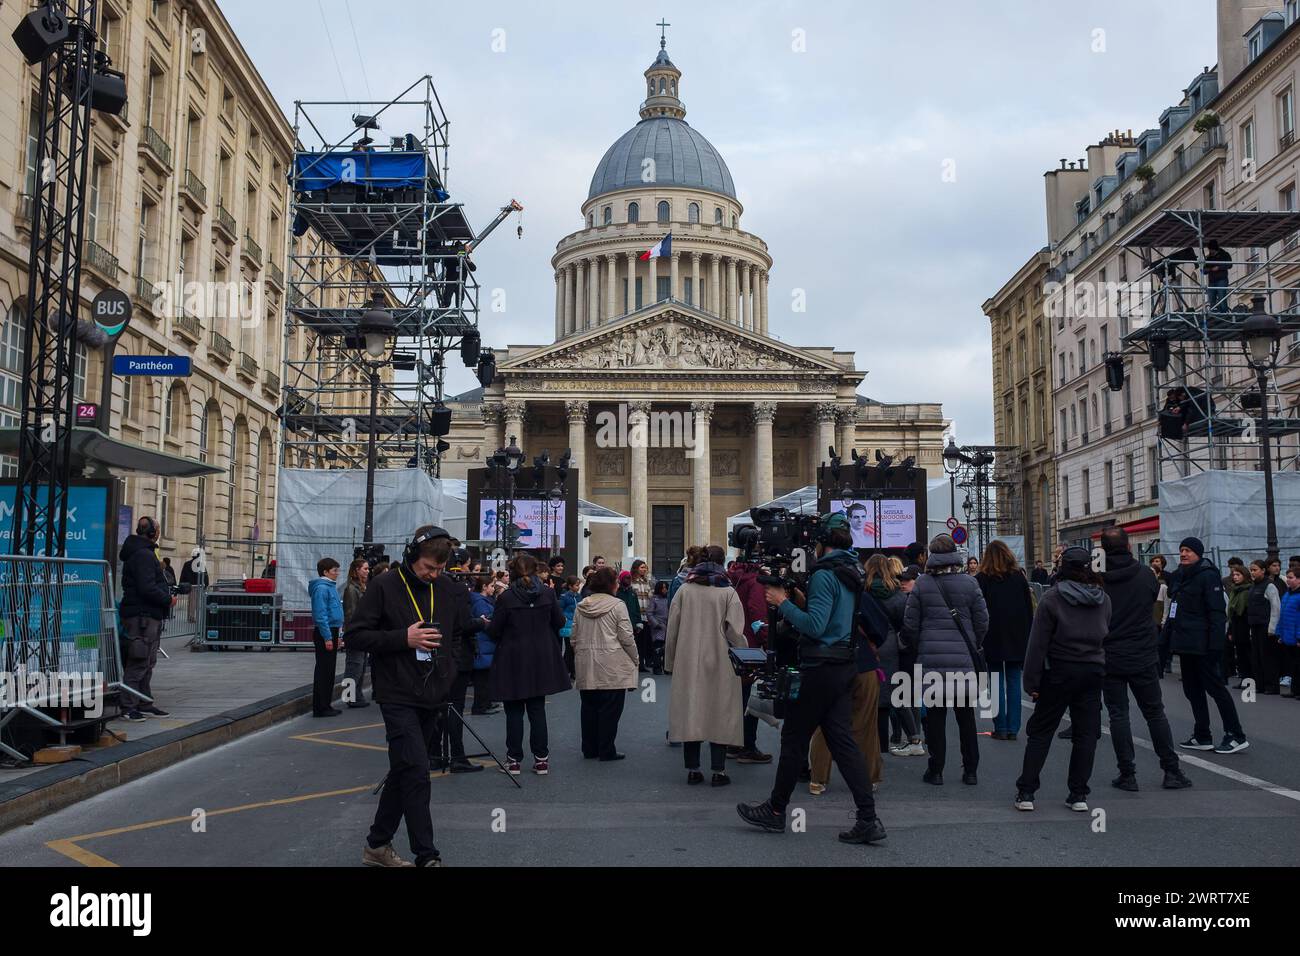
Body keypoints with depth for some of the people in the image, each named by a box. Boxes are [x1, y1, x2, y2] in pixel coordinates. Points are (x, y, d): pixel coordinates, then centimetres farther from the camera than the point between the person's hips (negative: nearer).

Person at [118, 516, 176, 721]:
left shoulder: (145, 553, 18)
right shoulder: (143, 555, -15)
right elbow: (147, 588, -22)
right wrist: (168, 600, -12)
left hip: (149, 615, 11)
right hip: (142, 616, -11)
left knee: (147, 664, 16)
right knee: (138, 664, -7)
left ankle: (145, 704, 23)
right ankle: (128, 707, -4)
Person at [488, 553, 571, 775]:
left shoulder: (506, 597, -13)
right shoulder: (548, 594, -4)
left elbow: (494, 631, -9)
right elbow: (559, 622, 4)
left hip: (513, 661, -3)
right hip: (542, 659, 3)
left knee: (514, 711, 7)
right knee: (537, 709, 11)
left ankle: (513, 760, 10)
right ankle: (541, 759, 11)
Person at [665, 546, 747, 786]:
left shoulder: (685, 590, 3)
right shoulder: (728, 592, -4)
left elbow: (672, 629, 4)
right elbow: (735, 632, -9)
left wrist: (670, 662, 11)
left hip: (688, 662, 2)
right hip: (719, 662, -2)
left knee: (690, 712, 7)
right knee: (719, 713, 4)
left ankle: (692, 769, 10)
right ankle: (718, 770, 4)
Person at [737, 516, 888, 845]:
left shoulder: (824, 574, -15)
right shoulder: (851, 572, 13)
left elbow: (815, 626, -23)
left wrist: (784, 603, -12)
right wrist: (803, 603, 14)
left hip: (821, 667, -9)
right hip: (844, 666, 9)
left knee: (794, 737, 5)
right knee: (842, 739, 6)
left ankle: (776, 811, 18)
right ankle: (868, 819, 1)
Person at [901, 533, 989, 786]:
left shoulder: (922, 585, -3)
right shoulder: (969, 583, -2)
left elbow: (910, 625, -1)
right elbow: (982, 622, 2)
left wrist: (918, 647, 17)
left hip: (931, 659, -1)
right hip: (964, 660, 1)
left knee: (935, 716, 6)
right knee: (966, 716, 10)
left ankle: (936, 770, 9)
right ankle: (970, 771, 16)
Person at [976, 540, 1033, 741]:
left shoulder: (981, 579, -6)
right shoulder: (1019, 577, 4)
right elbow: (1029, 608, 7)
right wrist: (1027, 636, 12)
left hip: (993, 639, -3)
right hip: (1017, 638, 3)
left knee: (997, 683, 3)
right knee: (1014, 682, 7)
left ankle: (1001, 728, 2)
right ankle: (1013, 728, 7)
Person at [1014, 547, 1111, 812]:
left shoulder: (1052, 598, -10)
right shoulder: (1103, 599, 6)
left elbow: (1039, 643, -11)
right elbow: (1109, 638, 13)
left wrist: (1032, 681, -7)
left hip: (1059, 673, -3)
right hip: (1093, 672, 4)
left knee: (1040, 732, 4)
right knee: (1086, 733, 9)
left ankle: (1026, 793, 4)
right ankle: (1079, 795, 10)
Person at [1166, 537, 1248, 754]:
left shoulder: (1208, 576, -11)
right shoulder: (1177, 576, 14)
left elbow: (1217, 612, -17)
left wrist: (1215, 642, -22)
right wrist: (1168, 631, 15)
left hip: (1202, 645, -9)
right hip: (1184, 643, 9)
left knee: (1214, 686, -5)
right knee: (1192, 690, 11)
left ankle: (1236, 736, 3)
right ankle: (1202, 737, 17)